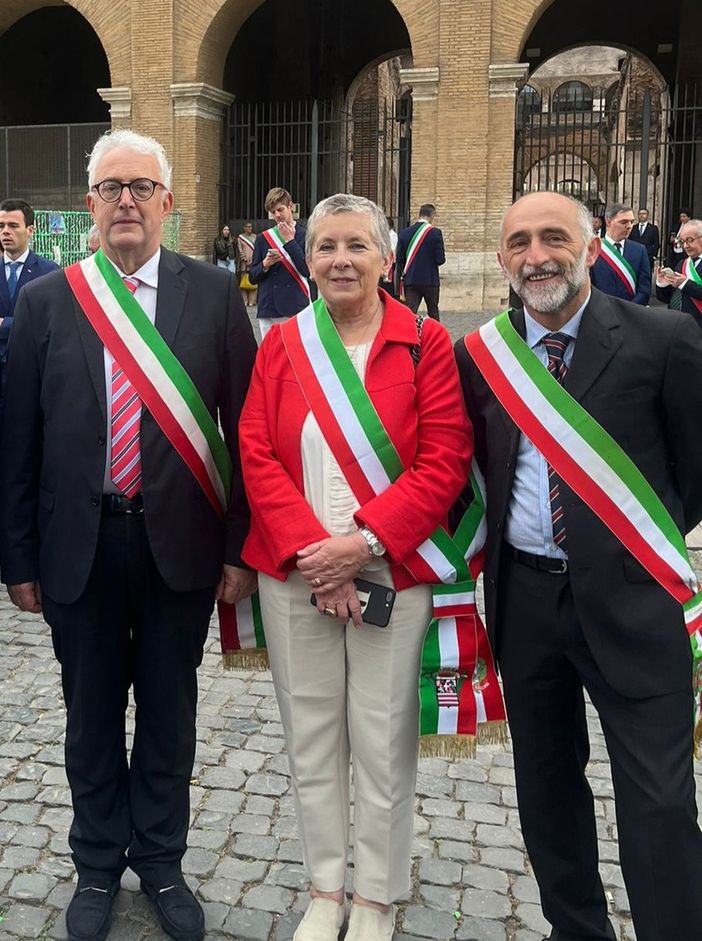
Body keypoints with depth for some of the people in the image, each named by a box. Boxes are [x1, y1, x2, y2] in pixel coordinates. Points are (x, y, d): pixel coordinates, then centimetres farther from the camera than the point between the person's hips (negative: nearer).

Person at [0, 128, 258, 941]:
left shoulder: (214, 294, -3)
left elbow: (245, 427, -3)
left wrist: (242, 547, -4)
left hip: (180, 542, -1)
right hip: (80, 545, 1)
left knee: (169, 714, 15)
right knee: (91, 718, 16)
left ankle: (161, 861, 36)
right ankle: (97, 866, 38)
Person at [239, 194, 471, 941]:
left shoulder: (425, 342, -2)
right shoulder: (281, 343, 5)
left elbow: (444, 461, -8)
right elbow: (257, 455, -1)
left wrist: (367, 541, -17)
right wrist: (308, 549, -13)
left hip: (391, 573, -2)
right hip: (294, 573, 2)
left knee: (383, 740, 7)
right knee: (310, 737, 13)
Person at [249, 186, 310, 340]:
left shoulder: (305, 236, 4)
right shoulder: (263, 238, 13)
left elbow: (308, 270, -9)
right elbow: (252, 277, 13)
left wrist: (290, 241, -8)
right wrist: (264, 265, -8)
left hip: (296, 309, -3)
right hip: (267, 310, 3)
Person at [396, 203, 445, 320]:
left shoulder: (404, 233, 3)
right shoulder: (435, 233, -9)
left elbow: (400, 259, 5)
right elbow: (440, 259, -11)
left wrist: (402, 278, 16)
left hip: (410, 281, 2)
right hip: (430, 280, -2)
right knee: (433, 313, 13)